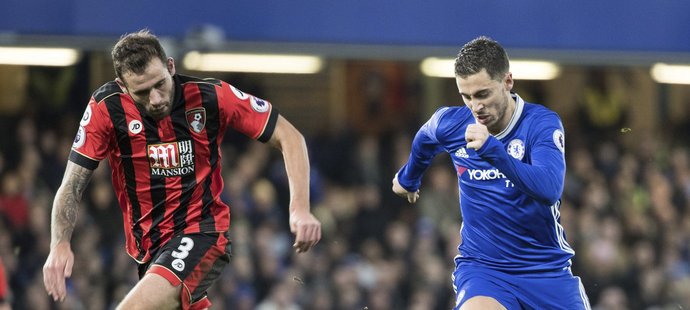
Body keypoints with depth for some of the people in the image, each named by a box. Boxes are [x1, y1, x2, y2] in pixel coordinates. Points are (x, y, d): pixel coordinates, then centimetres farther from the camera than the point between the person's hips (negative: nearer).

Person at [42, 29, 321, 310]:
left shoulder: (210, 96, -14)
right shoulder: (106, 108, -11)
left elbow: (288, 137, -6)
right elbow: (72, 187, -7)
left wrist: (300, 209, -18)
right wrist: (60, 245, -25)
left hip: (201, 232, -4)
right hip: (147, 248, 4)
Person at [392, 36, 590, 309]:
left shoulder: (542, 123, -14)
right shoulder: (449, 124, -3)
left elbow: (550, 189, -32)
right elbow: (423, 142, 23)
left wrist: (493, 150, -42)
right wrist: (408, 177, 41)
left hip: (546, 268, 0)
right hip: (480, 264, 0)